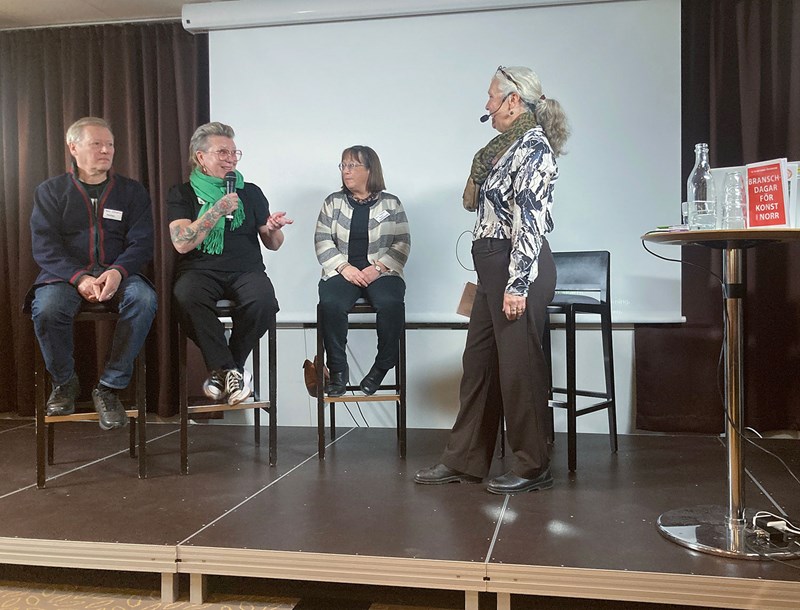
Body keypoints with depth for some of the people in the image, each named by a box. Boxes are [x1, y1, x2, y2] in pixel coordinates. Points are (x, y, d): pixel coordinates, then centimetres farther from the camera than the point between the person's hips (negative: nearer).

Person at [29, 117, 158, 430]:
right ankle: (64, 382, -5)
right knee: (47, 308, -34)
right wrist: (79, 278, -20)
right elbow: (44, 248, -2)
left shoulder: (132, 191, 12)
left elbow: (142, 243, 1)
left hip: (118, 274, 1)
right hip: (65, 275, 0)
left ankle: (109, 387, -20)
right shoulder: (50, 191, 9)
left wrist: (117, 272, -20)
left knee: (145, 299, -33)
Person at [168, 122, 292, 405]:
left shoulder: (250, 192, 16)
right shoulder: (182, 194, 9)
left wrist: (274, 230, -6)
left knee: (264, 301, -33)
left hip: (246, 269, 2)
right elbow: (182, 243, -6)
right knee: (186, 295, -36)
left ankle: (222, 369, -11)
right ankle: (231, 370, -22)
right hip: (200, 269, -1)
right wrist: (218, 211, -11)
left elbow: (272, 244, 17)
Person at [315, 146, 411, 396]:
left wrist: (378, 267, -11)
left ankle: (382, 366, -13)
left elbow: (402, 243, 4)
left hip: (381, 272, -1)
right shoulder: (333, 201, 14)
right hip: (342, 271, 1)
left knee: (391, 303, -33)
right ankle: (338, 370, -15)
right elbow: (322, 240, 6)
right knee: (330, 304, -31)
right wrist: (344, 267, -10)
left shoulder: (391, 203, 11)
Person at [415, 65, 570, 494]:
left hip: (518, 268, -10)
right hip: (492, 268, 10)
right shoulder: (507, 146, 18)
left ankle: (533, 467, 12)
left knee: (519, 366, -2)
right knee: (478, 362, 12)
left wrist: (517, 285, -22)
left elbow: (530, 220, -20)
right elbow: (473, 200, 26)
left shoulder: (533, 145, -11)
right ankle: (464, 460, 21)